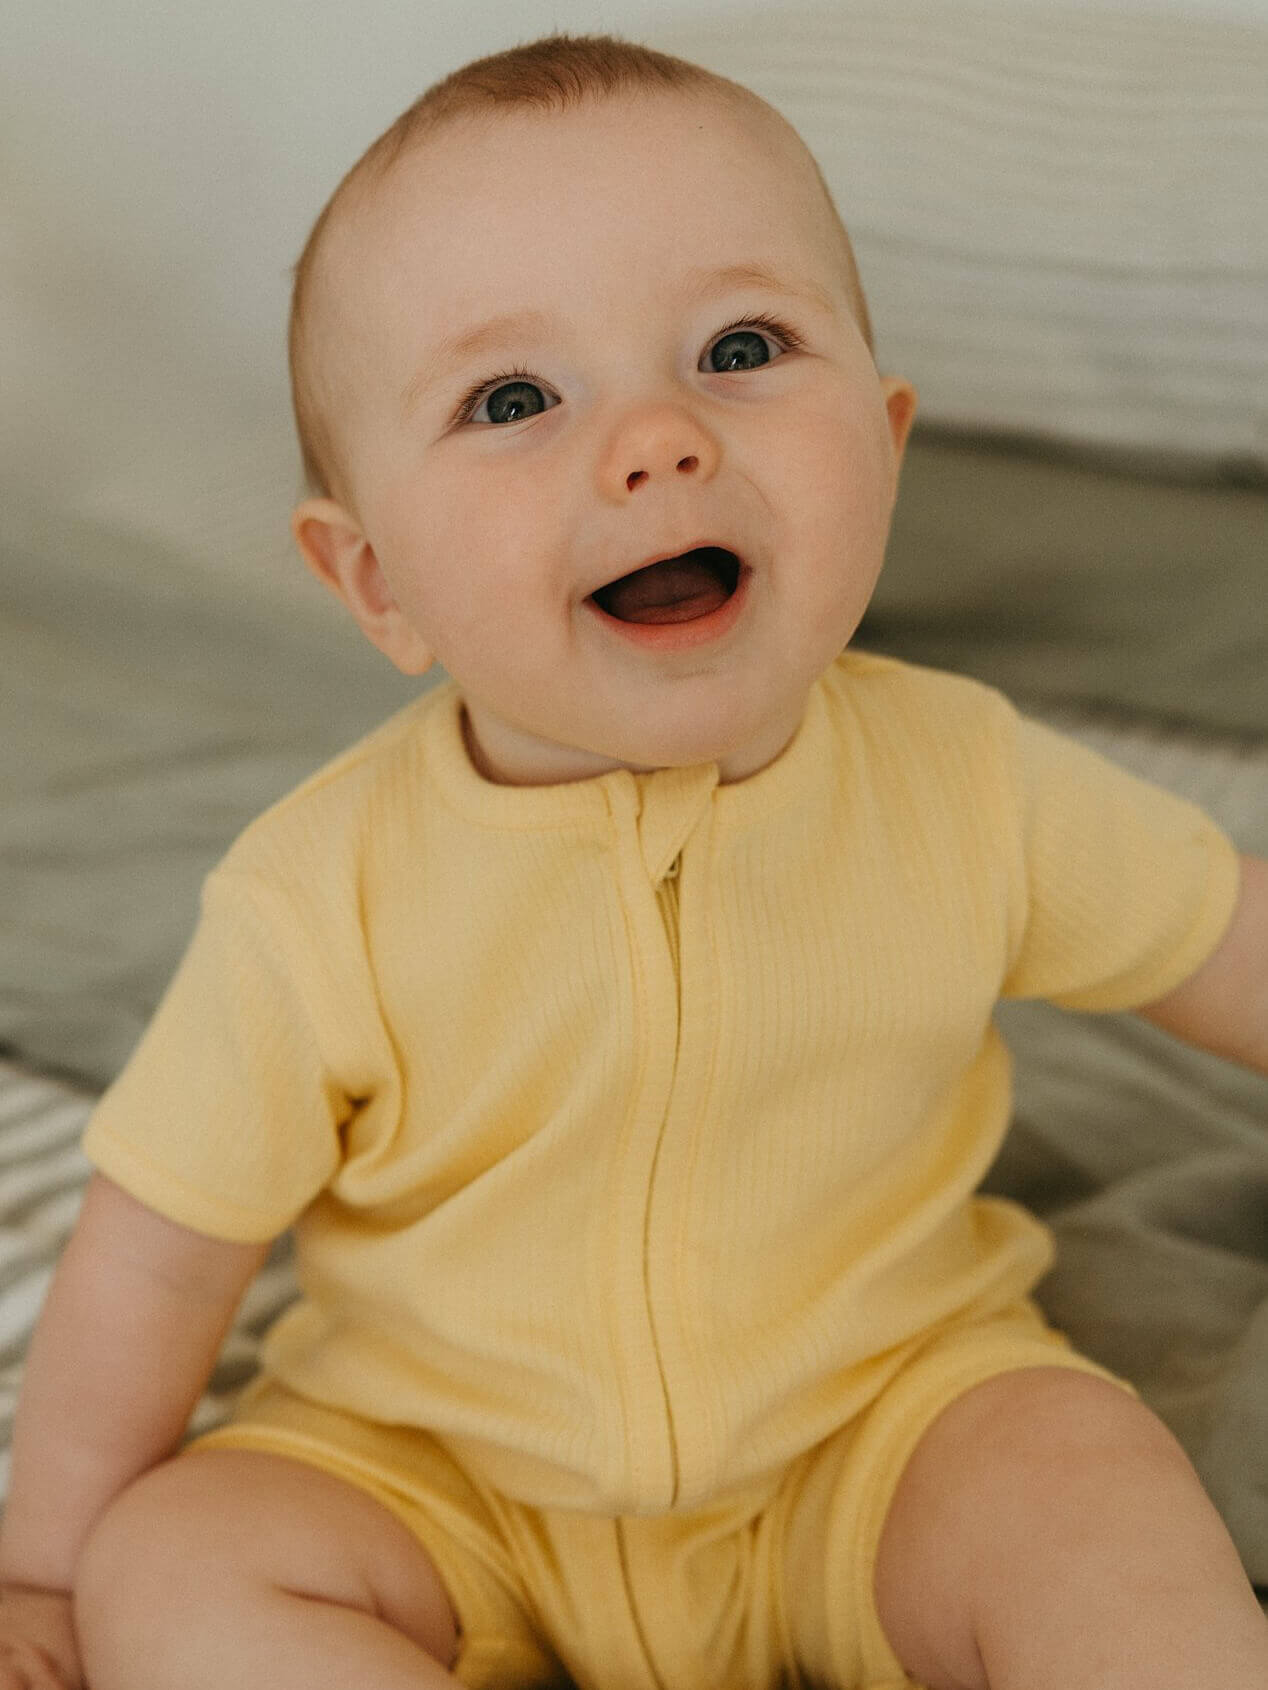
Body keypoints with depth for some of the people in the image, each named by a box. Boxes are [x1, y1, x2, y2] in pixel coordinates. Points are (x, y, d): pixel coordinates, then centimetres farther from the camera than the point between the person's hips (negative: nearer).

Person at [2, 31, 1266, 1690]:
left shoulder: (971, 787, -16)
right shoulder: (324, 903, -21)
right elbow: (158, 1250, -9)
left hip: (878, 1418, 0)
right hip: (439, 1471, 1)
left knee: (1090, 1488, -26)